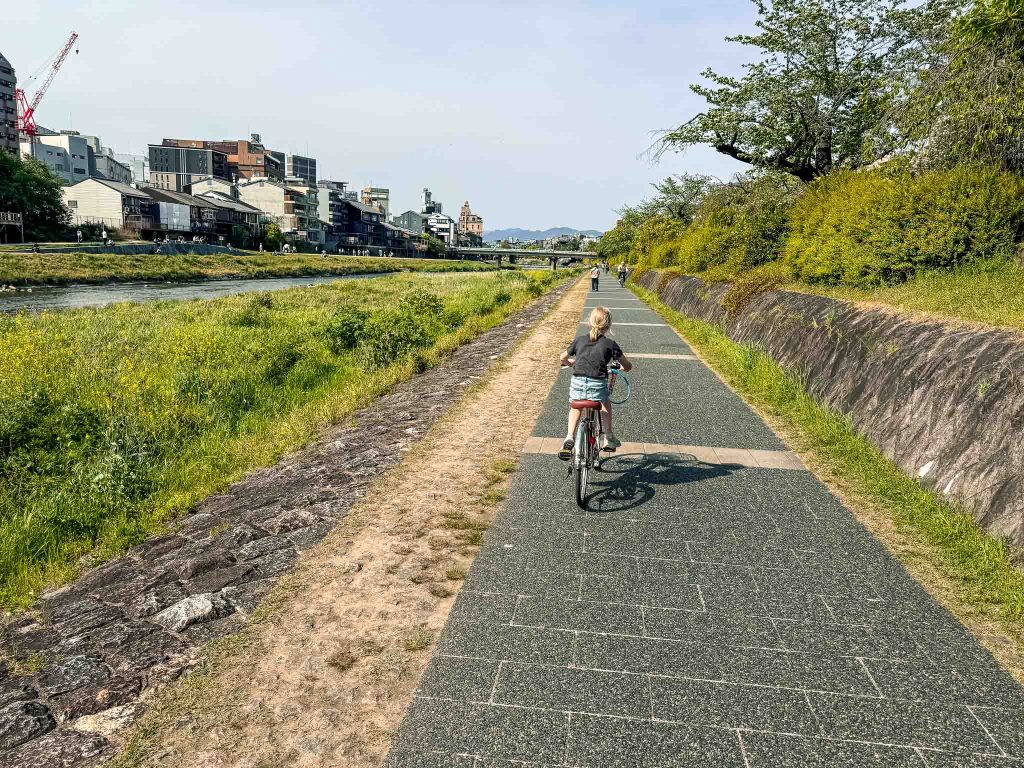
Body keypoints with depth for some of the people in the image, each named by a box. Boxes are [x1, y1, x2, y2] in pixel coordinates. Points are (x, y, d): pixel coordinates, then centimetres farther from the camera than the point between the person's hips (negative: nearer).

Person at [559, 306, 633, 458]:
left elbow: (563, 358, 25)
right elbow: (628, 366, 8)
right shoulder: (610, 344, 5)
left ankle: (569, 437, 13)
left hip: (577, 382, 1)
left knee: (575, 407, 30)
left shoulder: (579, 340, 12)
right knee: (605, 403, 31)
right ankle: (608, 437, 31)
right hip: (598, 385, -1)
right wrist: (620, 367, 31)